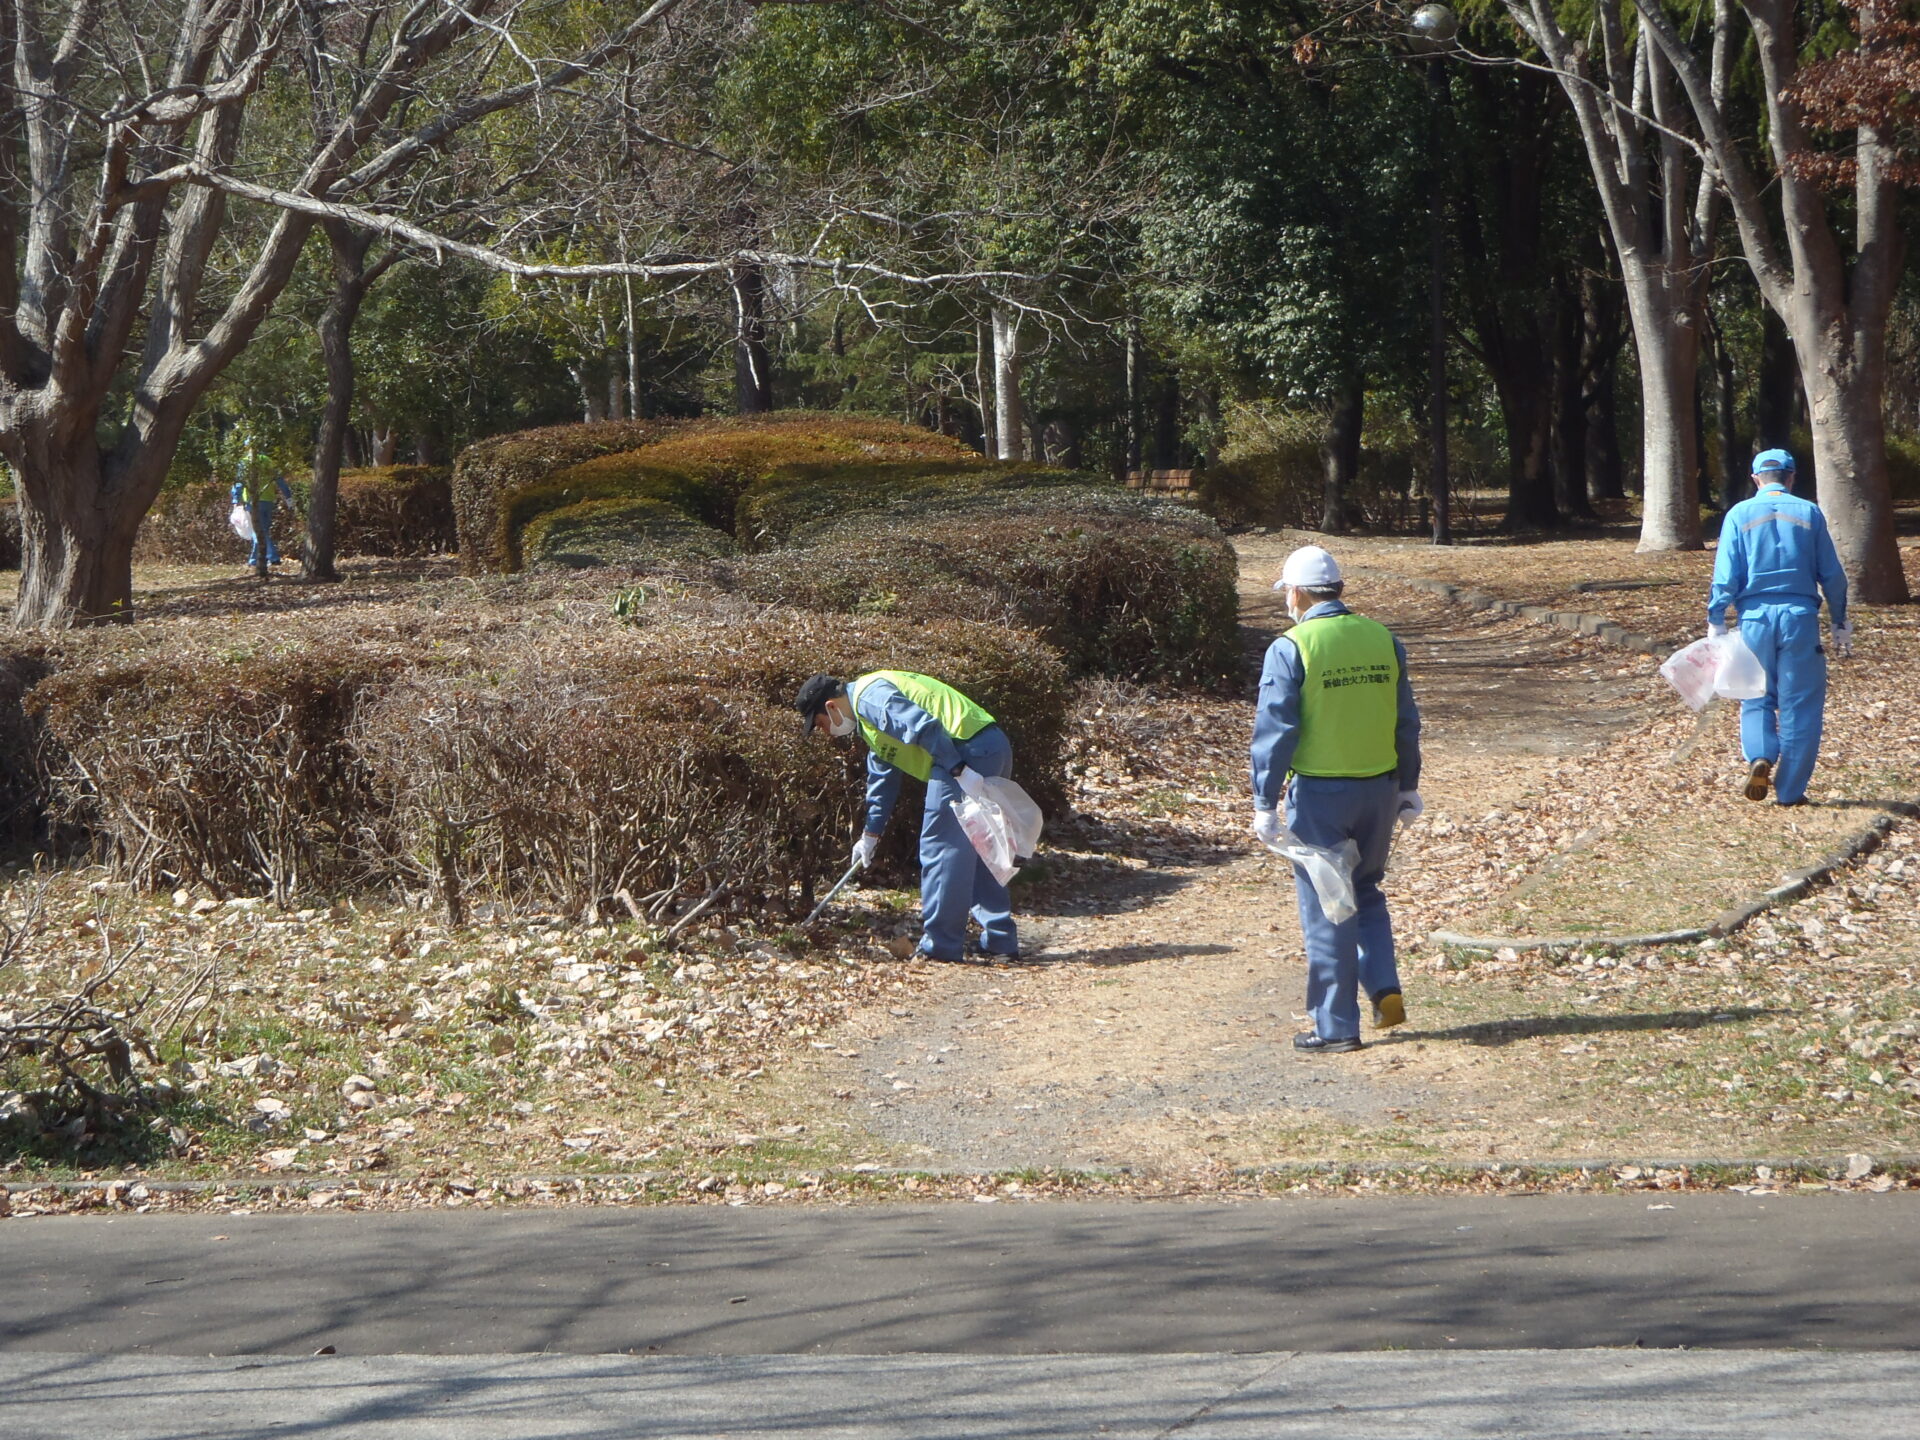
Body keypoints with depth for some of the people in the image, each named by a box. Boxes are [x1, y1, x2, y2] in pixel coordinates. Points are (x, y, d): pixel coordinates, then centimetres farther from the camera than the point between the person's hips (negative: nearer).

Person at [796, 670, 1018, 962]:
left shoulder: (870, 696, -7)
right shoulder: (867, 718, 27)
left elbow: (924, 726, -21)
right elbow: (883, 777, 36)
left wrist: (960, 771, -23)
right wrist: (871, 834, 39)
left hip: (967, 750, -10)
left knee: (940, 847, -6)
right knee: (975, 852, 16)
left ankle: (940, 946, -4)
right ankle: (1000, 941, 18)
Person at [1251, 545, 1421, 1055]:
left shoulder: (1290, 648, -11)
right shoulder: (1383, 639, 5)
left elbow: (1274, 731, -12)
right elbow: (1406, 721, 10)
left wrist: (1265, 804, -7)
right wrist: (1408, 787, 20)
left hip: (1319, 793, -5)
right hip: (1379, 787, 5)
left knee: (1325, 909, 3)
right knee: (1366, 890, 23)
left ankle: (1336, 1026, 7)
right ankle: (1385, 988, 9)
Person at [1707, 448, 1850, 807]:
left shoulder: (1739, 515, 4)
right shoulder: (1809, 513, 5)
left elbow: (1725, 575, -2)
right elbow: (1832, 574, 5)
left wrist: (1715, 623, 0)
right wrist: (1840, 623, 12)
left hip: (1755, 616, 1)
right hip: (1800, 616, -1)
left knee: (1757, 698, 14)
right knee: (1800, 703, 5)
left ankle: (1759, 757, -12)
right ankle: (1789, 789, 4)